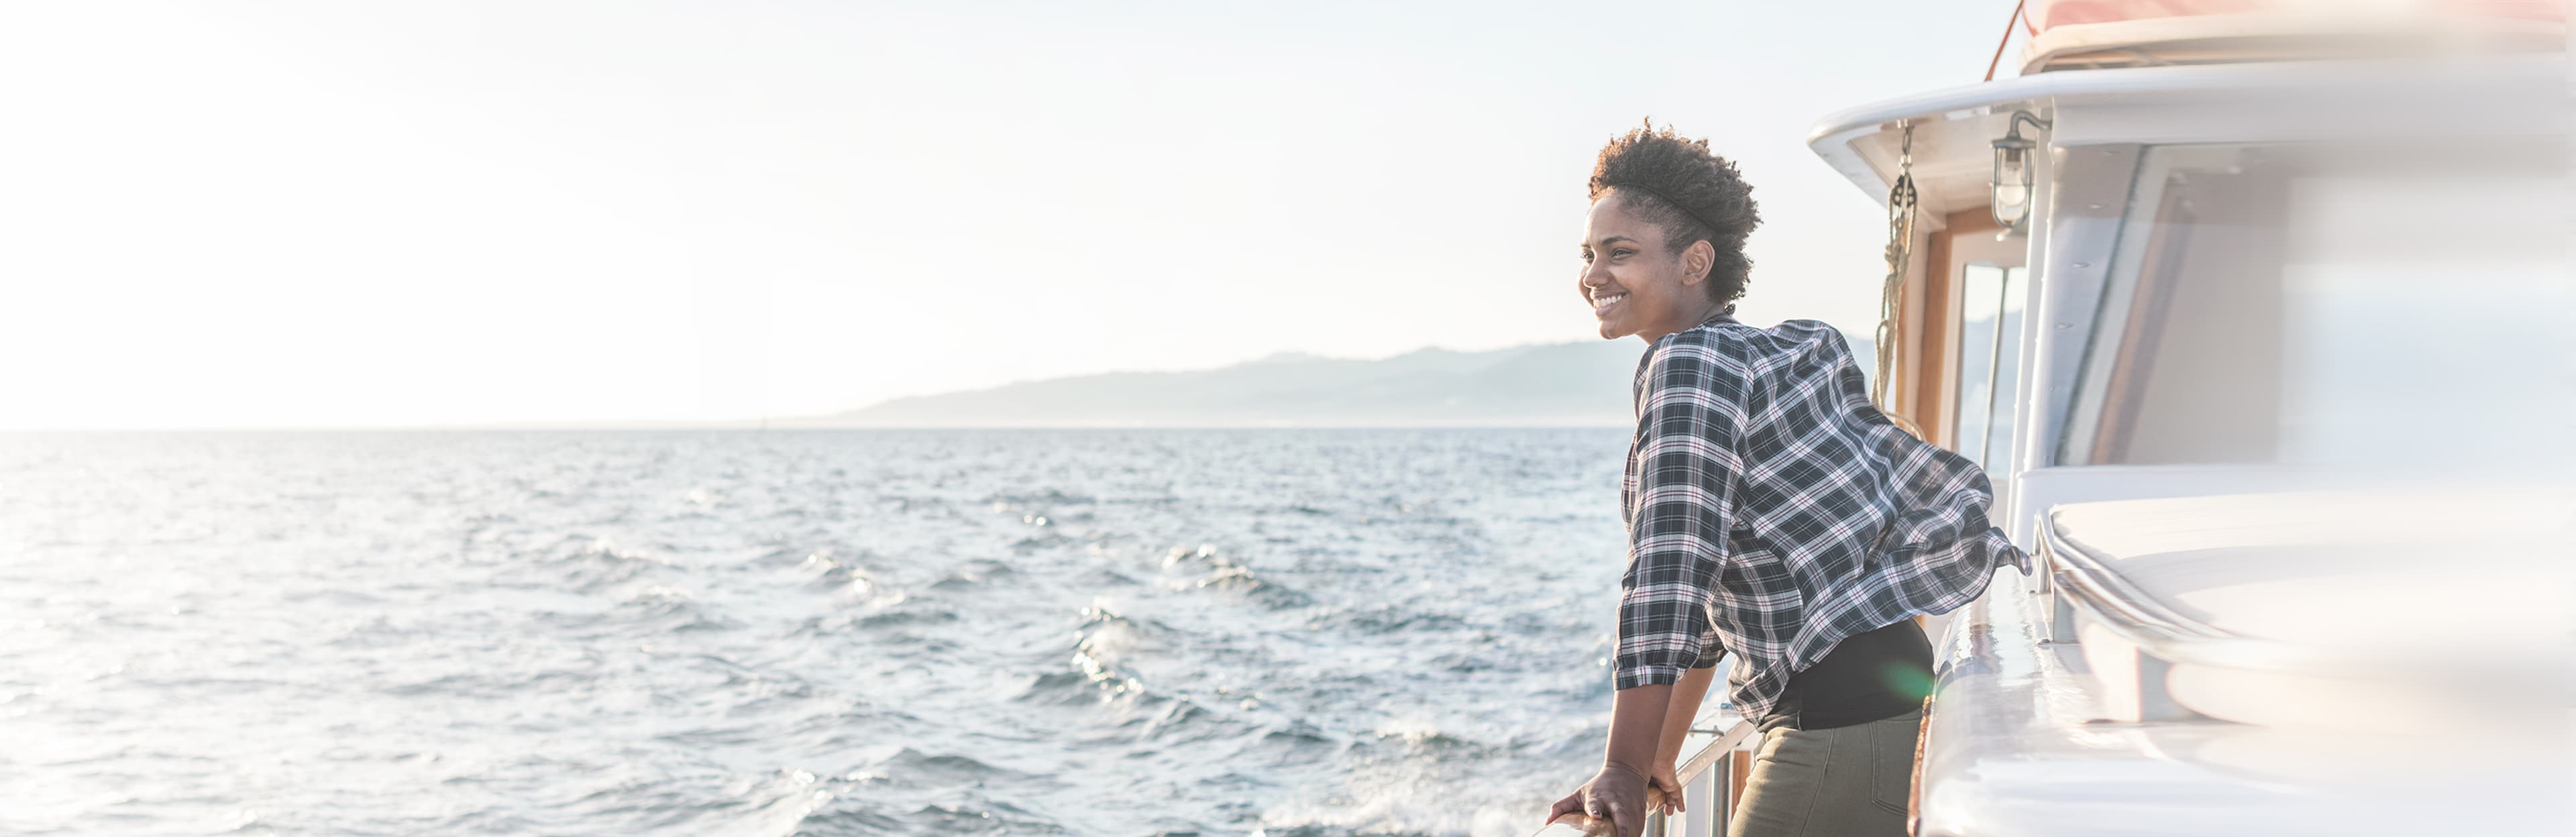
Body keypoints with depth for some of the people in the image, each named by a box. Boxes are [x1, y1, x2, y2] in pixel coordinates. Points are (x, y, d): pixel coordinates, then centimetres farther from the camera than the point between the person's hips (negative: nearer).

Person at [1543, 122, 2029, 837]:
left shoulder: (1692, 365, -11)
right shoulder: (1766, 357, 20)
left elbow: (1667, 578, -19)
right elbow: (1708, 592, 26)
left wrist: (1624, 773, -20)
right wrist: (1657, 757, 28)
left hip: (1850, 716, -10)